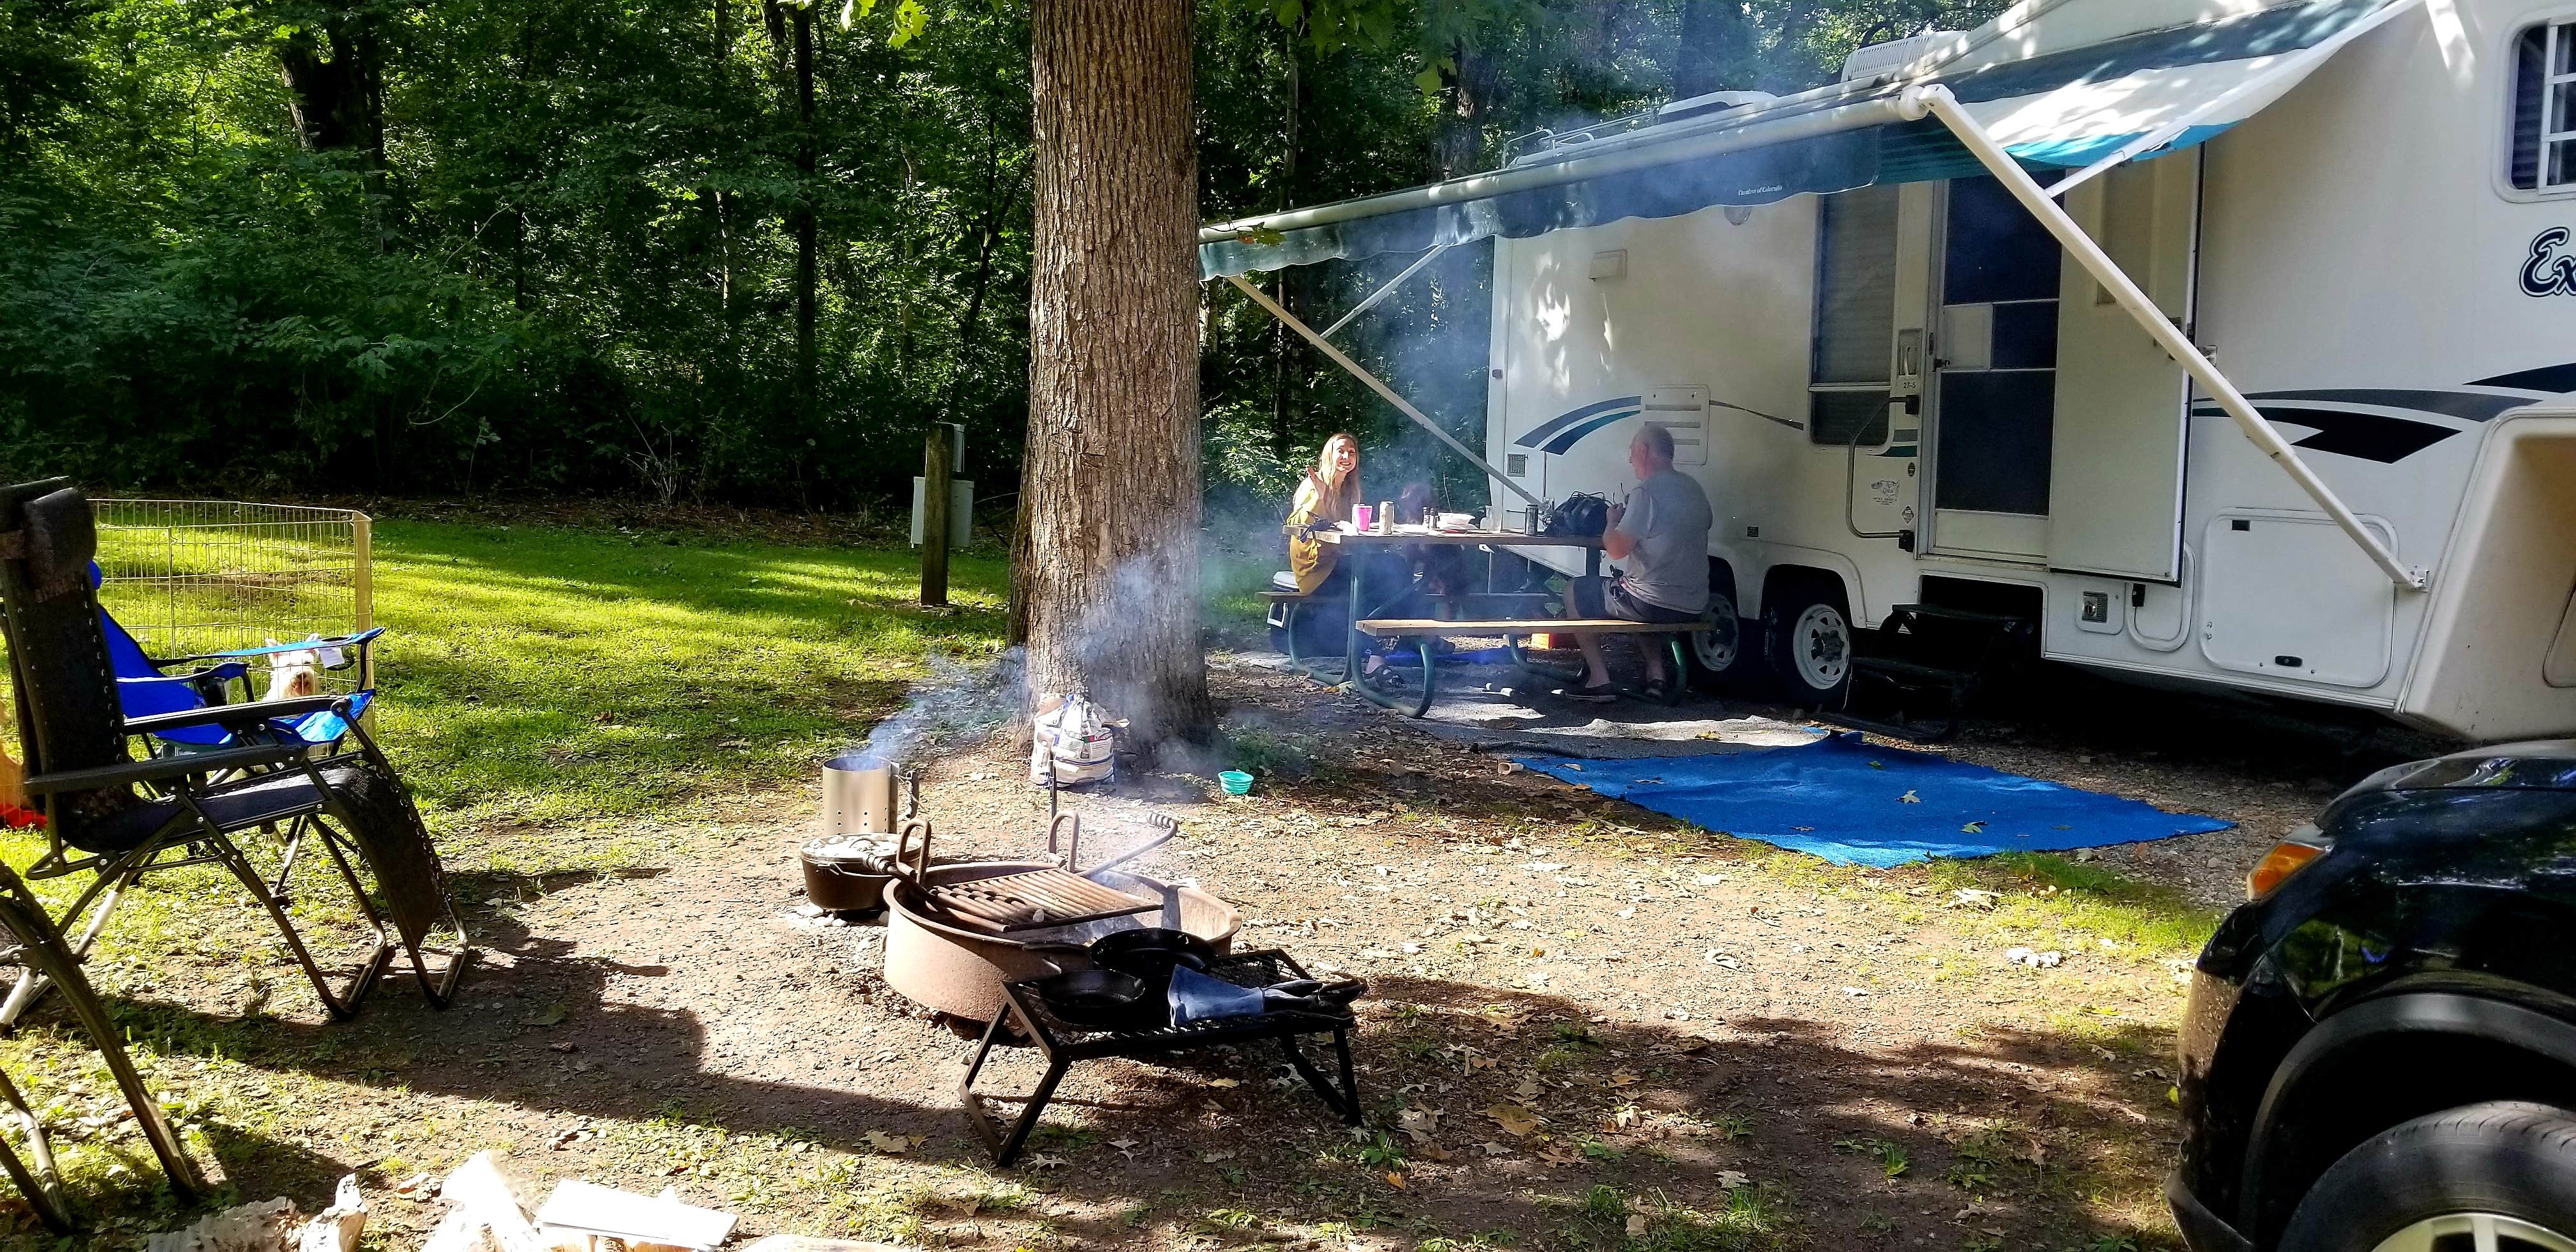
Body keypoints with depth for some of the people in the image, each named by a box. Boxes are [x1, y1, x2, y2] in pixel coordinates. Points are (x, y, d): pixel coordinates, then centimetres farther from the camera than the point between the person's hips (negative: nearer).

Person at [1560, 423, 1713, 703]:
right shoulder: (1693, 488, 9)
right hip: (1695, 606, 8)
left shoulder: (1647, 491, -17)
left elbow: (1616, 549, -21)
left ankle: (1599, 680, 6)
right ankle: (1656, 675, 25)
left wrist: (1613, 521, 2)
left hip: (1655, 604, -8)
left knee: (1574, 593, 13)